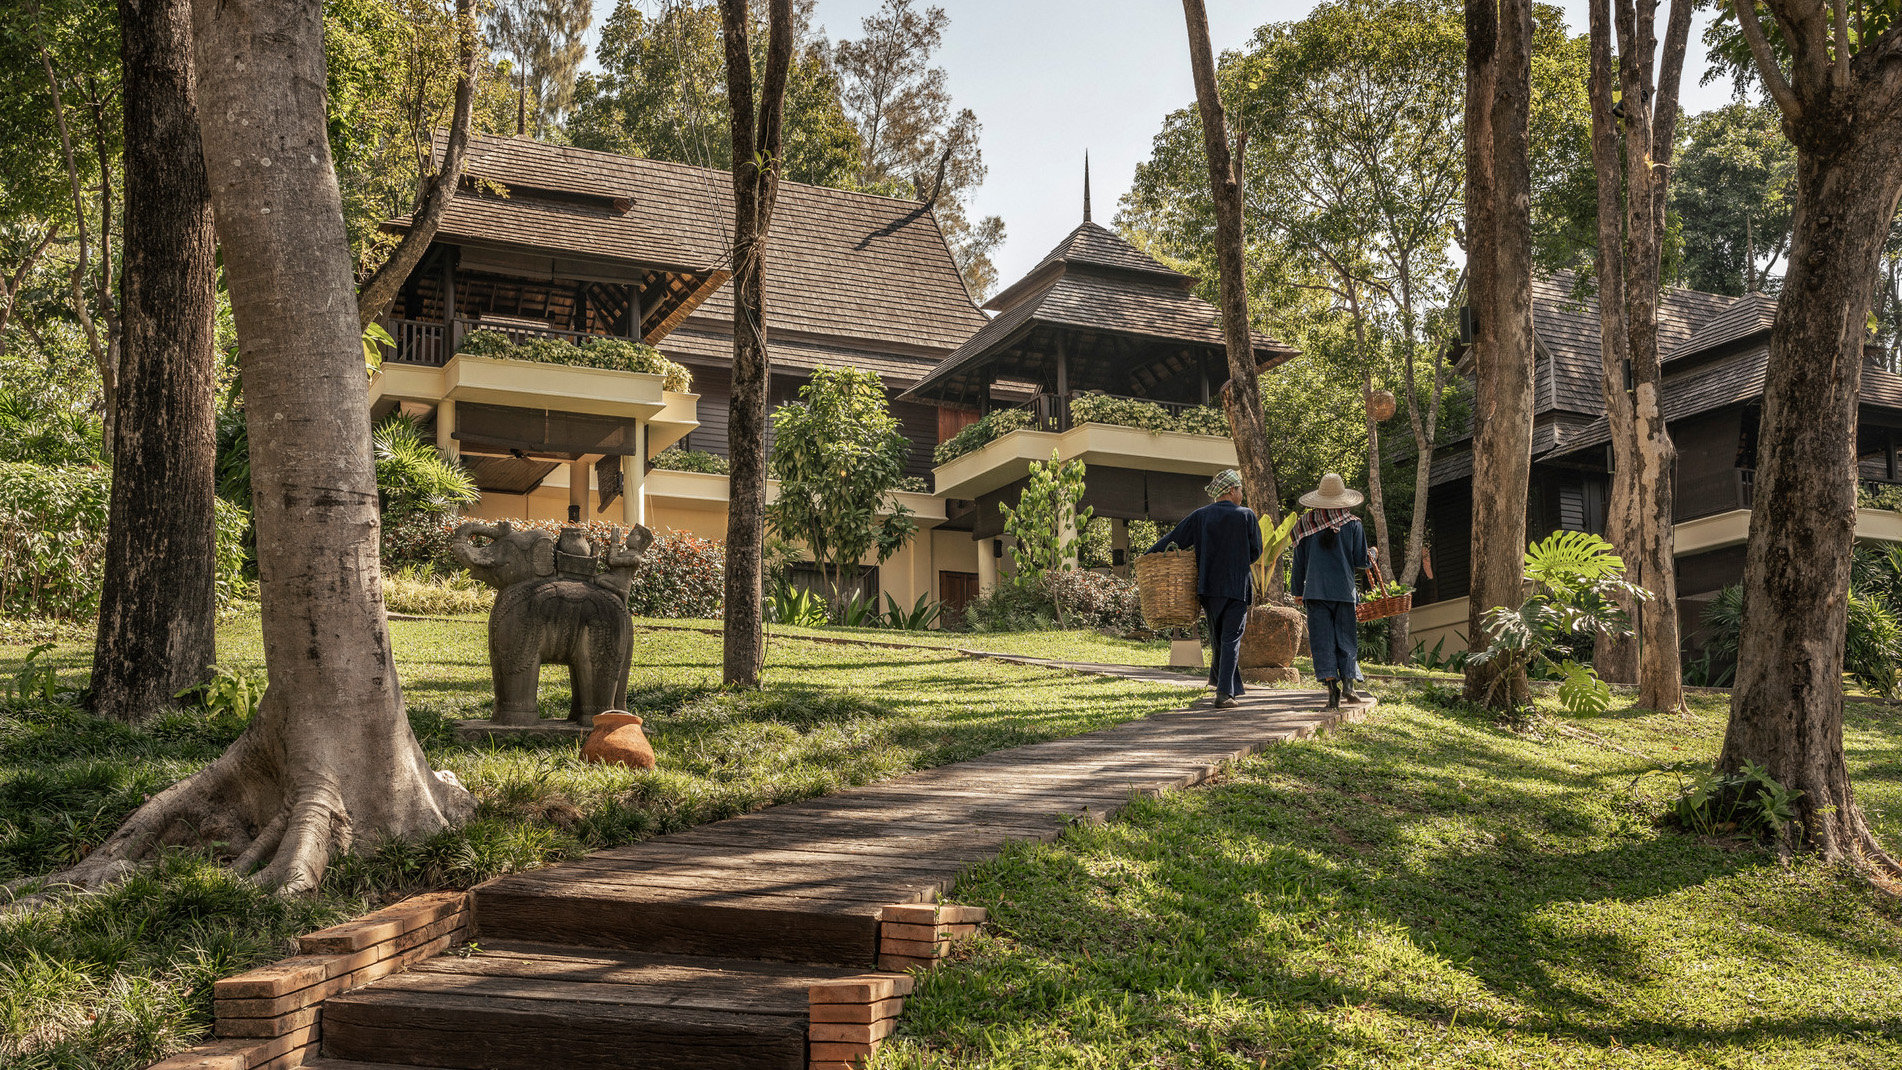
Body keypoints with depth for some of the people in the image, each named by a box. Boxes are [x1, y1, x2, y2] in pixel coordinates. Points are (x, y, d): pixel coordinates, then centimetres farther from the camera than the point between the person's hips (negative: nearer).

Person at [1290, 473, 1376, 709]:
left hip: (1315, 590, 0)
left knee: (1321, 639, 1)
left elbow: (1299, 560, 7)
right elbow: (1362, 561, 1)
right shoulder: (1352, 523, -1)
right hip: (1344, 589, 0)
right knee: (1346, 639, 9)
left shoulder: (1305, 523, 3)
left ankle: (1331, 684, -6)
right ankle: (1348, 682, -2)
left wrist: (1297, 590, 16)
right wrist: (1372, 554, 24)